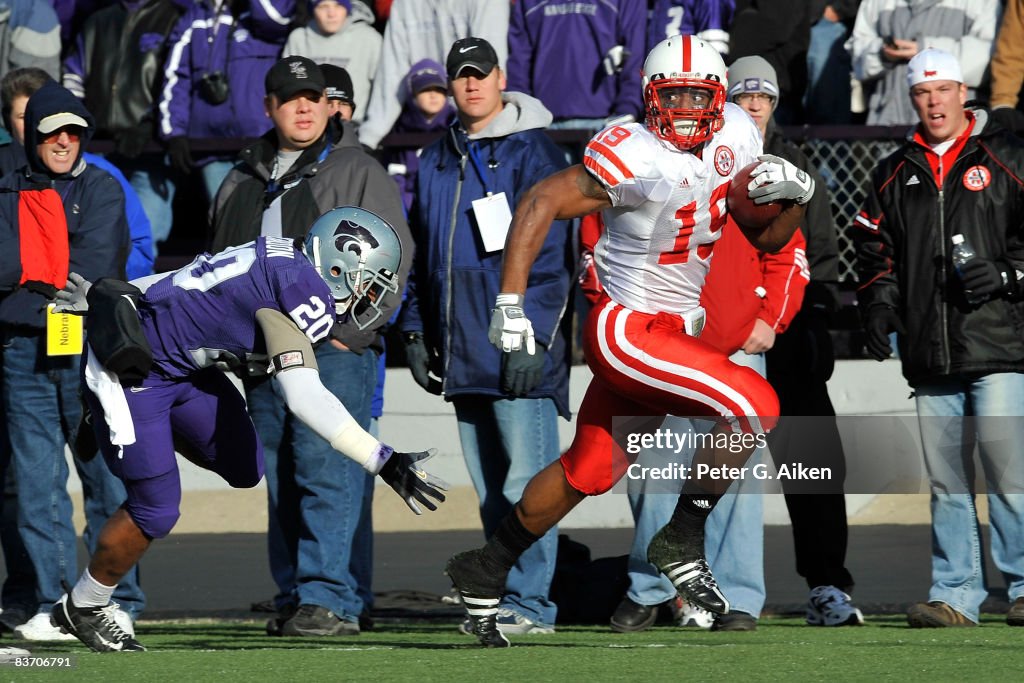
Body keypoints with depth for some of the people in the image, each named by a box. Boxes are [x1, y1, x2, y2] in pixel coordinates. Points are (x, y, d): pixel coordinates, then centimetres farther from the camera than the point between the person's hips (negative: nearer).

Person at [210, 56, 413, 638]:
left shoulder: (358, 173, 1)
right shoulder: (244, 183, 20)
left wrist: (351, 330, -11)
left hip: (335, 351, -6)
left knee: (330, 478, -13)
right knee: (283, 485, 7)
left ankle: (333, 600, -17)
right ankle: (294, 597, 11)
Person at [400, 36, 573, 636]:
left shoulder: (533, 152, -3)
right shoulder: (435, 163, 17)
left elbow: (549, 252, -9)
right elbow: (424, 255, 24)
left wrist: (530, 336, -16)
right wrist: (417, 332, 15)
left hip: (521, 350, -7)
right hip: (463, 355, 7)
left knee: (526, 481, -10)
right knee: (490, 491, 9)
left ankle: (529, 604, -11)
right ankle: (502, 601, 12)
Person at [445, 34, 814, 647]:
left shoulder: (735, 137, 0)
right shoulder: (637, 160, -22)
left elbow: (768, 237, 11)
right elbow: (541, 204, -17)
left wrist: (794, 193, -10)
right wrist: (511, 302, -20)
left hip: (673, 330, 8)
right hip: (627, 331, -8)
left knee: (592, 471, 19)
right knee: (754, 406, -20)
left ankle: (487, 571, 35)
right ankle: (682, 543, -6)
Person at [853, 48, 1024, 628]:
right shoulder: (896, 175, 16)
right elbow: (876, 248, 21)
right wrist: (879, 304, 6)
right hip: (930, 356, 5)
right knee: (948, 482, 7)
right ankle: (956, 595, 10)